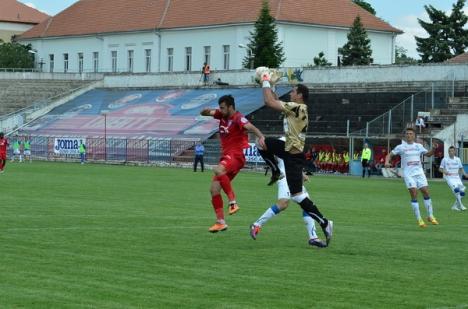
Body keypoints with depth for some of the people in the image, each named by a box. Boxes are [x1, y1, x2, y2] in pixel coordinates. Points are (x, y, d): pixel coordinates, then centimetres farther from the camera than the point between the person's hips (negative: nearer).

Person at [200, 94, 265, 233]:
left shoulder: (238, 118, -13)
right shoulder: (222, 115, 10)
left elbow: (250, 127, -31)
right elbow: (204, 113, 11)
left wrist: (260, 137, -51)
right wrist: (206, 111, -14)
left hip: (236, 155, -9)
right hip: (225, 156, 9)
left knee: (218, 170, -38)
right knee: (214, 189, 3)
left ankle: (233, 202, -31)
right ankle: (220, 222, 10)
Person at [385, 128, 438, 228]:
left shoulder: (418, 146, 10)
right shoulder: (401, 147, 1)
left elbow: (427, 154, 18)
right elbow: (390, 154, 4)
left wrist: (433, 149, -2)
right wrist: (387, 162, -15)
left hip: (419, 172, 3)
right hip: (408, 173, -3)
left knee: (426, 192, -2)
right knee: (414, 194, -12)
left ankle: (430, 216, 12)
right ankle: (419, 219, -6)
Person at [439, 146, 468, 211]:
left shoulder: (458, 159, 12)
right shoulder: (445, 159, 2)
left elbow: (461, 169, 19)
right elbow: (440, 169, 5)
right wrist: (445, 172, -16)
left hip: (457, 178, 5)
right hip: (449, 178, -5)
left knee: (462, 193, -6)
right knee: (456, 189, -29)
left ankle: (455, 206, 11)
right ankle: (460, 205, -23)